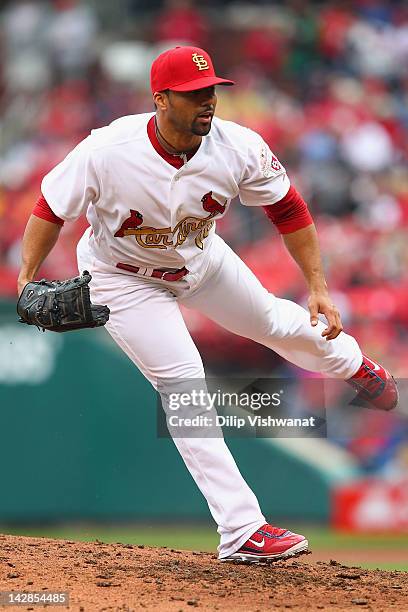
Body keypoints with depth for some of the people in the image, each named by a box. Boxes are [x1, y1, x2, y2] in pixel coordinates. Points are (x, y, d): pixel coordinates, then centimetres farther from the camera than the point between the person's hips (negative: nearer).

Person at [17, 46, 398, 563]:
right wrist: (28, 279, -27)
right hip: (124, 279, -4)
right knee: (183, 384, -13)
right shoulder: (107, 152, -35)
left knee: (272, 321, 19)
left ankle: (351, 365, 57)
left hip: (201, 260, 4)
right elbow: (52, 206, -20)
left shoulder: (240, 148, -26)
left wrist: (318, 287, -13)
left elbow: (287, 208, -12)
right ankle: (241, 531, -12)